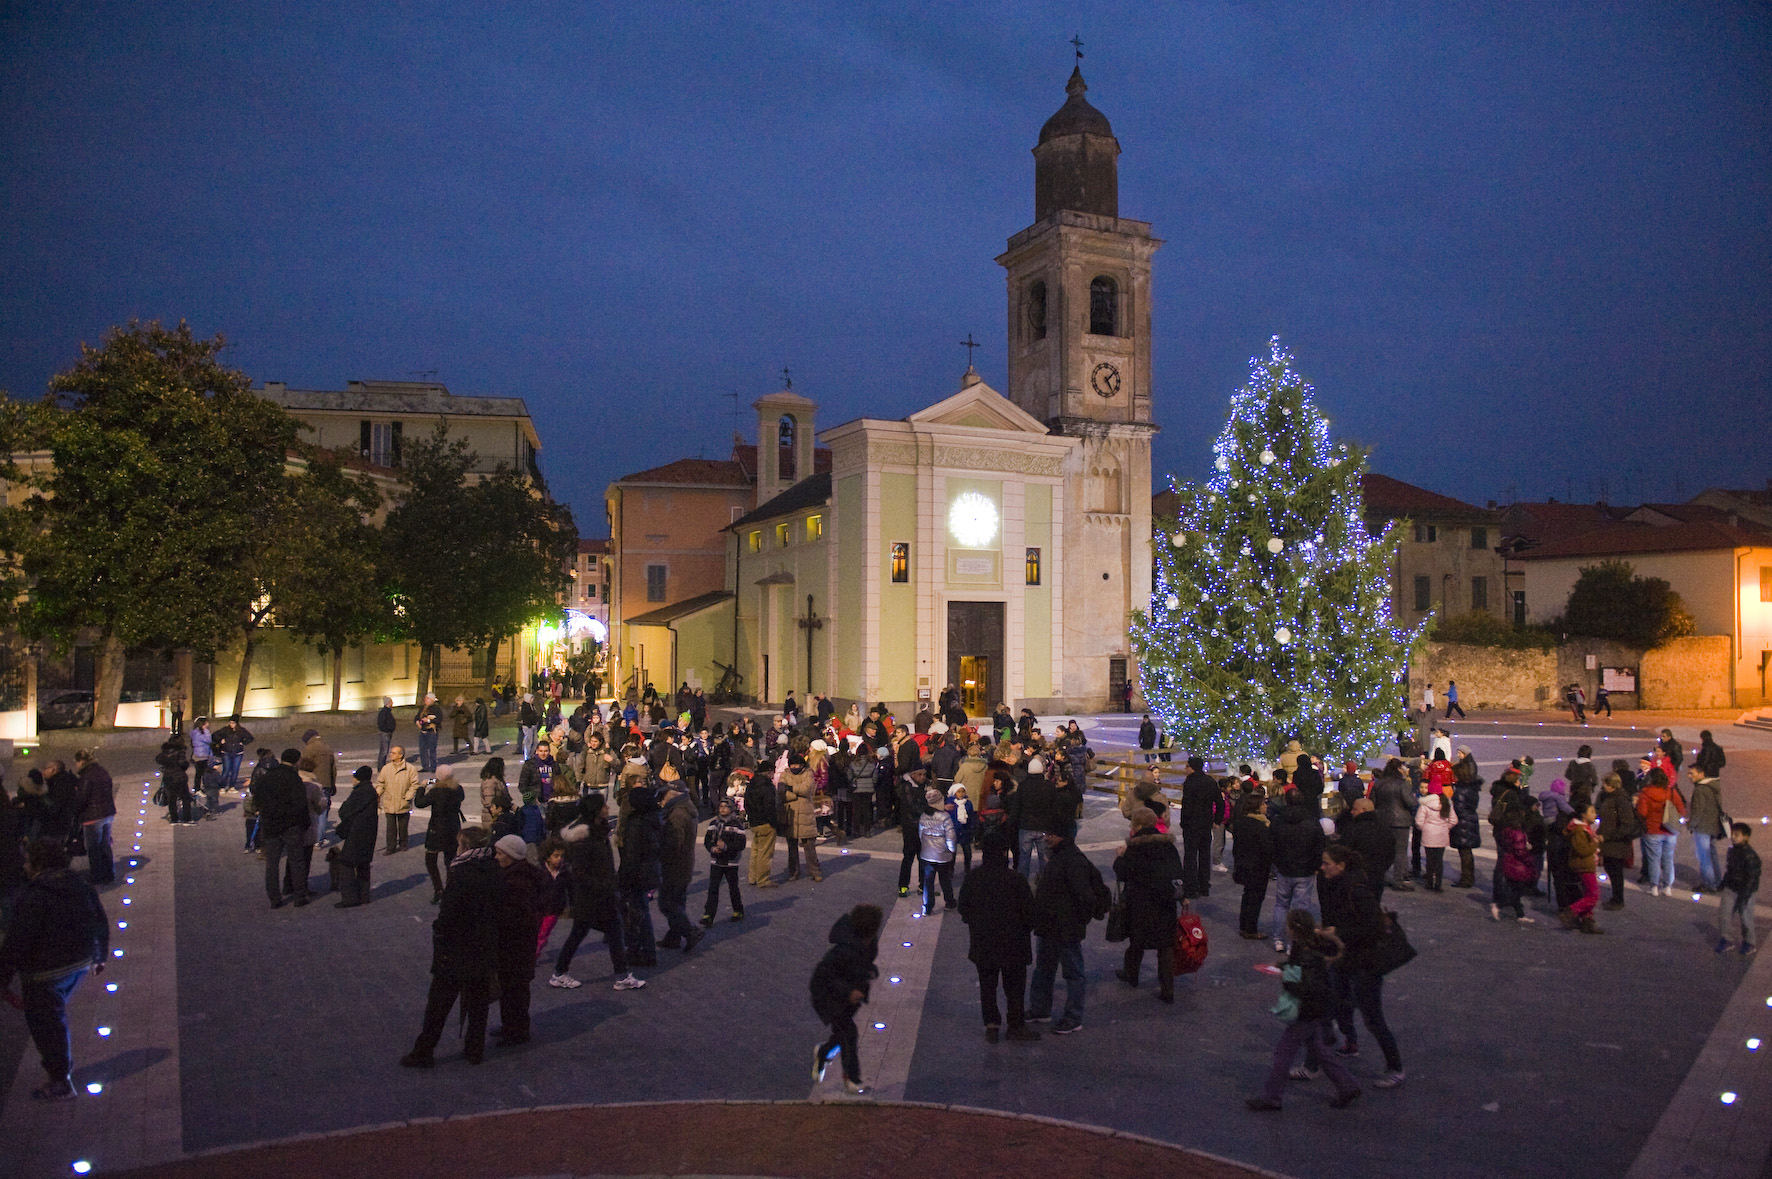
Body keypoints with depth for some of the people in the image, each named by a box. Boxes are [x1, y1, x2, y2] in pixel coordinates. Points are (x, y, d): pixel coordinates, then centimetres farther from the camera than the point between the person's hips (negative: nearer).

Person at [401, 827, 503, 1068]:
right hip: (485, 953, 6)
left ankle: (423, 1052, 17)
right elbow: (500, 907, 5)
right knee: (478, 1003, 17)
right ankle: (475, 1050, 24)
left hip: (455, 954, -6)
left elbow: (447, 915, -21)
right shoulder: (496, 872, -2)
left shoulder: (461, 875, -22)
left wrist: (438, 931, -3)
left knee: (438, 1005, 8)